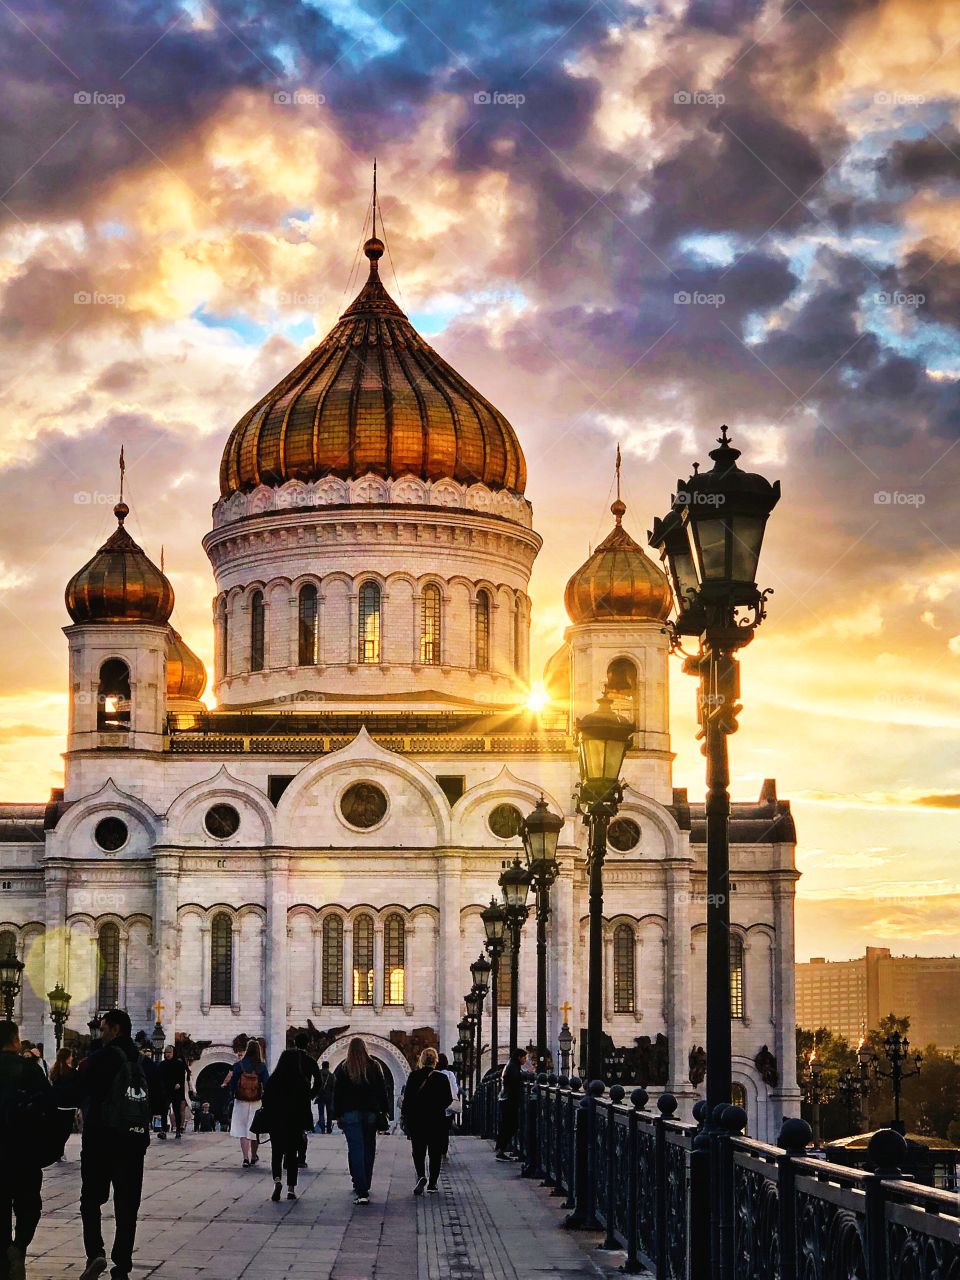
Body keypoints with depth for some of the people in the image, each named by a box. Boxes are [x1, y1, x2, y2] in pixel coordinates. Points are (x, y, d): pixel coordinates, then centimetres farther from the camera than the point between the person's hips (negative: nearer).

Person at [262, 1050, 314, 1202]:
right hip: (295, 1124, 0)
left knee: (276, 1153, 7)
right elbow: (306, 1105, -5)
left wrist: (267, 1123, 9)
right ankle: (291, 1188, 7)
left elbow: (266, 1103, -1)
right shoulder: (303, 1081, -8)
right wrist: (307, 1124, 3)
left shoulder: (273, 1081, -5)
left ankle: (277, 1180, -17)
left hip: (276, 1123, 0)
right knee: (292, 1154, 9)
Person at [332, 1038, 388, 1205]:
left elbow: (337, 1094, 2)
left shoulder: (343, 1068, 0)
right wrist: (383, 1112, 12)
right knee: (368, 1149, 14)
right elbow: (382, 1091, 7)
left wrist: (338, 1116, 8)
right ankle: (364, 1185, 22)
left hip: (350, 1114, -2)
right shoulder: (374, 1066, 4)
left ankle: (361, 1191, -17)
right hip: (371, 1113, 2)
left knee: (356, 1150, -7)